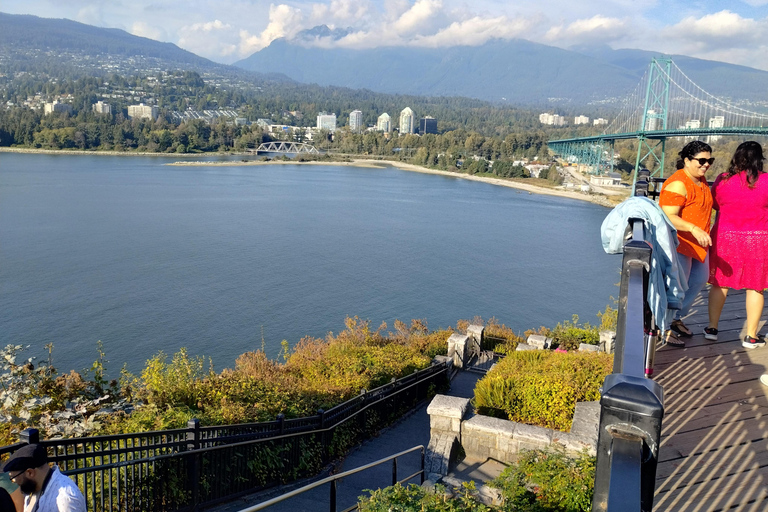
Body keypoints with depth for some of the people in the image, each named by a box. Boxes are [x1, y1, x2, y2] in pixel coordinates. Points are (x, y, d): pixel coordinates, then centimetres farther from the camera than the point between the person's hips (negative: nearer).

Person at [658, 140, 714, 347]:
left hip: (698, 244, 10)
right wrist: (693, 228, -39)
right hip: (679, 243, -10)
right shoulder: (678, 184, -21)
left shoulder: (701, 180, 9)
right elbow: (669, 217, -28)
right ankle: (665, 327, 9)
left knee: (699, 279, 19)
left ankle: (677, 319, 34)